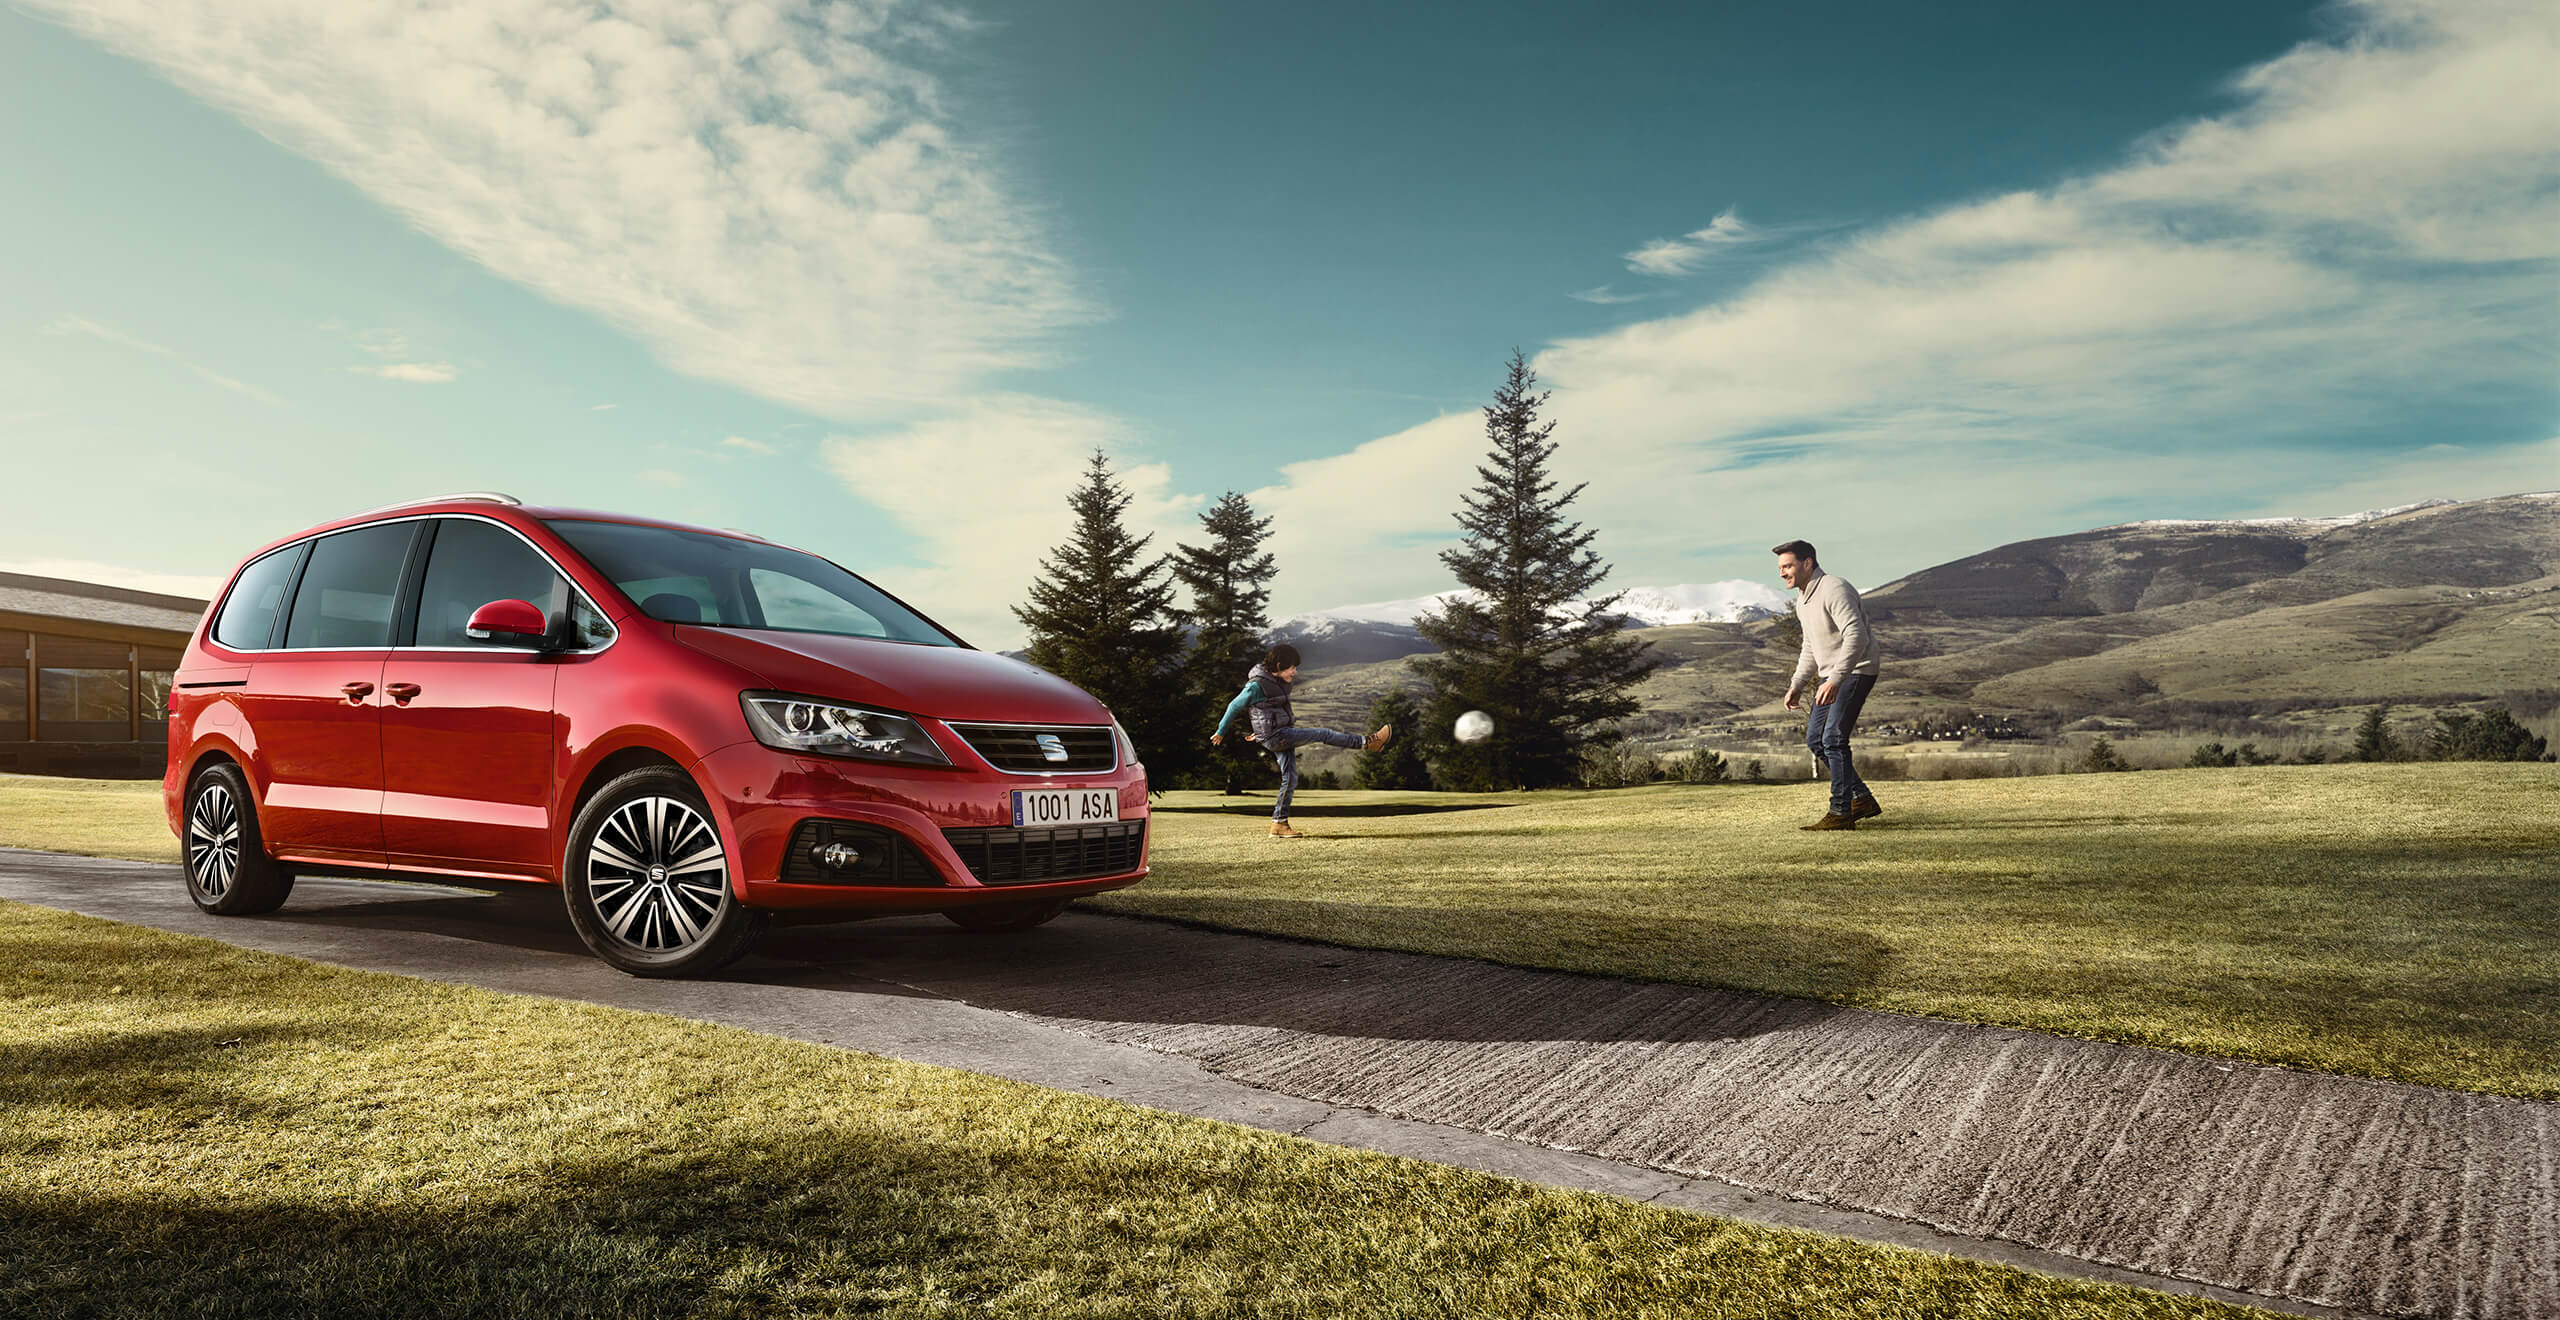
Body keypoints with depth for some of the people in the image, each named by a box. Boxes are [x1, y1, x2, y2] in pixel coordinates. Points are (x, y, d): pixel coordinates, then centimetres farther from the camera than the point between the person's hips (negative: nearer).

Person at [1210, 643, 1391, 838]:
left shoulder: (1278, 681, 11)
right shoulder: (1257, 685, -16)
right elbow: (1235, 706, -7)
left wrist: (1260, 731, 32)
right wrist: (1221, 732, 2)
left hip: (1284, 735, 9)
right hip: (1275, 736, -9)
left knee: (1290, 779, 7)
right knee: (1324, 734, -11)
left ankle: (1279, 824, 12)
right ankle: (1367, 742, -3)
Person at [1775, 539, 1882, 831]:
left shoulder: (1834, 590, -19)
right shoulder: (1803, 599, 12)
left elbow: (1856, 636, -31)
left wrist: (1834, 680, -39)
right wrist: (1797, 684, 17)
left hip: (1856, 672, -10)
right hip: (1832, 676, 10)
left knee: (1833, 738, -16)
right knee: (1815, 739, 8)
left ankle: (1841, 812, -12)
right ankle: (1862, 799, 17)